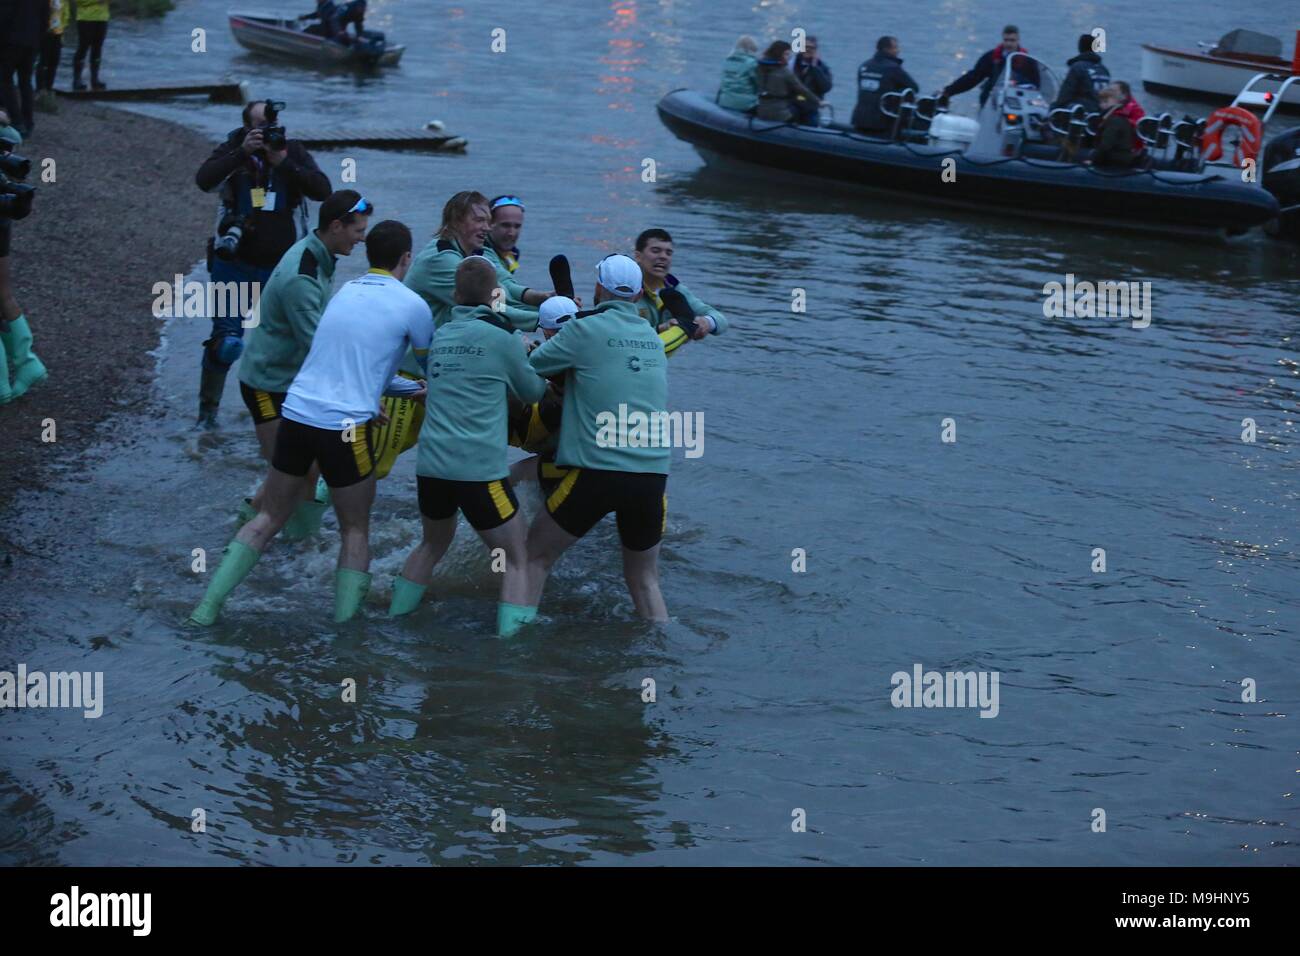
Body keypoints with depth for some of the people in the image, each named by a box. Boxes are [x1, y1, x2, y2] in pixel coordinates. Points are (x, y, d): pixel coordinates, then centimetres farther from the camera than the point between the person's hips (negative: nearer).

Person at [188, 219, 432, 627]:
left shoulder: (345, 292, 17)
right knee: (355, 531, 12)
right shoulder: (411, 305, -2)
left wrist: (407, 387, 37)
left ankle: (208, 607, 11)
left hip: (296, 414, 5)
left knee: (268, 518, 15)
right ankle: (343, 624, 10)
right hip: (346, 429, -5)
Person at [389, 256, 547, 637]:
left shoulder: (441, 335, 11)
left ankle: (394, 619, 33)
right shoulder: (502, 337, -4)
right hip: (480, 471, -6)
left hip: (431, 466, 6)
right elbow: (532, 391, 10)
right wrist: (528, 355, 30)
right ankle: (509, 638, -7)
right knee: (516, 560, 5)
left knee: (433, 544, 29)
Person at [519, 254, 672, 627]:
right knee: (644, 579, 19)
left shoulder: (584, 330, -4)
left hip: (596, 473, -4)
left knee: (534, 556, 14)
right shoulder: (653, 338, 13)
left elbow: (527, 369, 2)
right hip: (653, 477, 4)